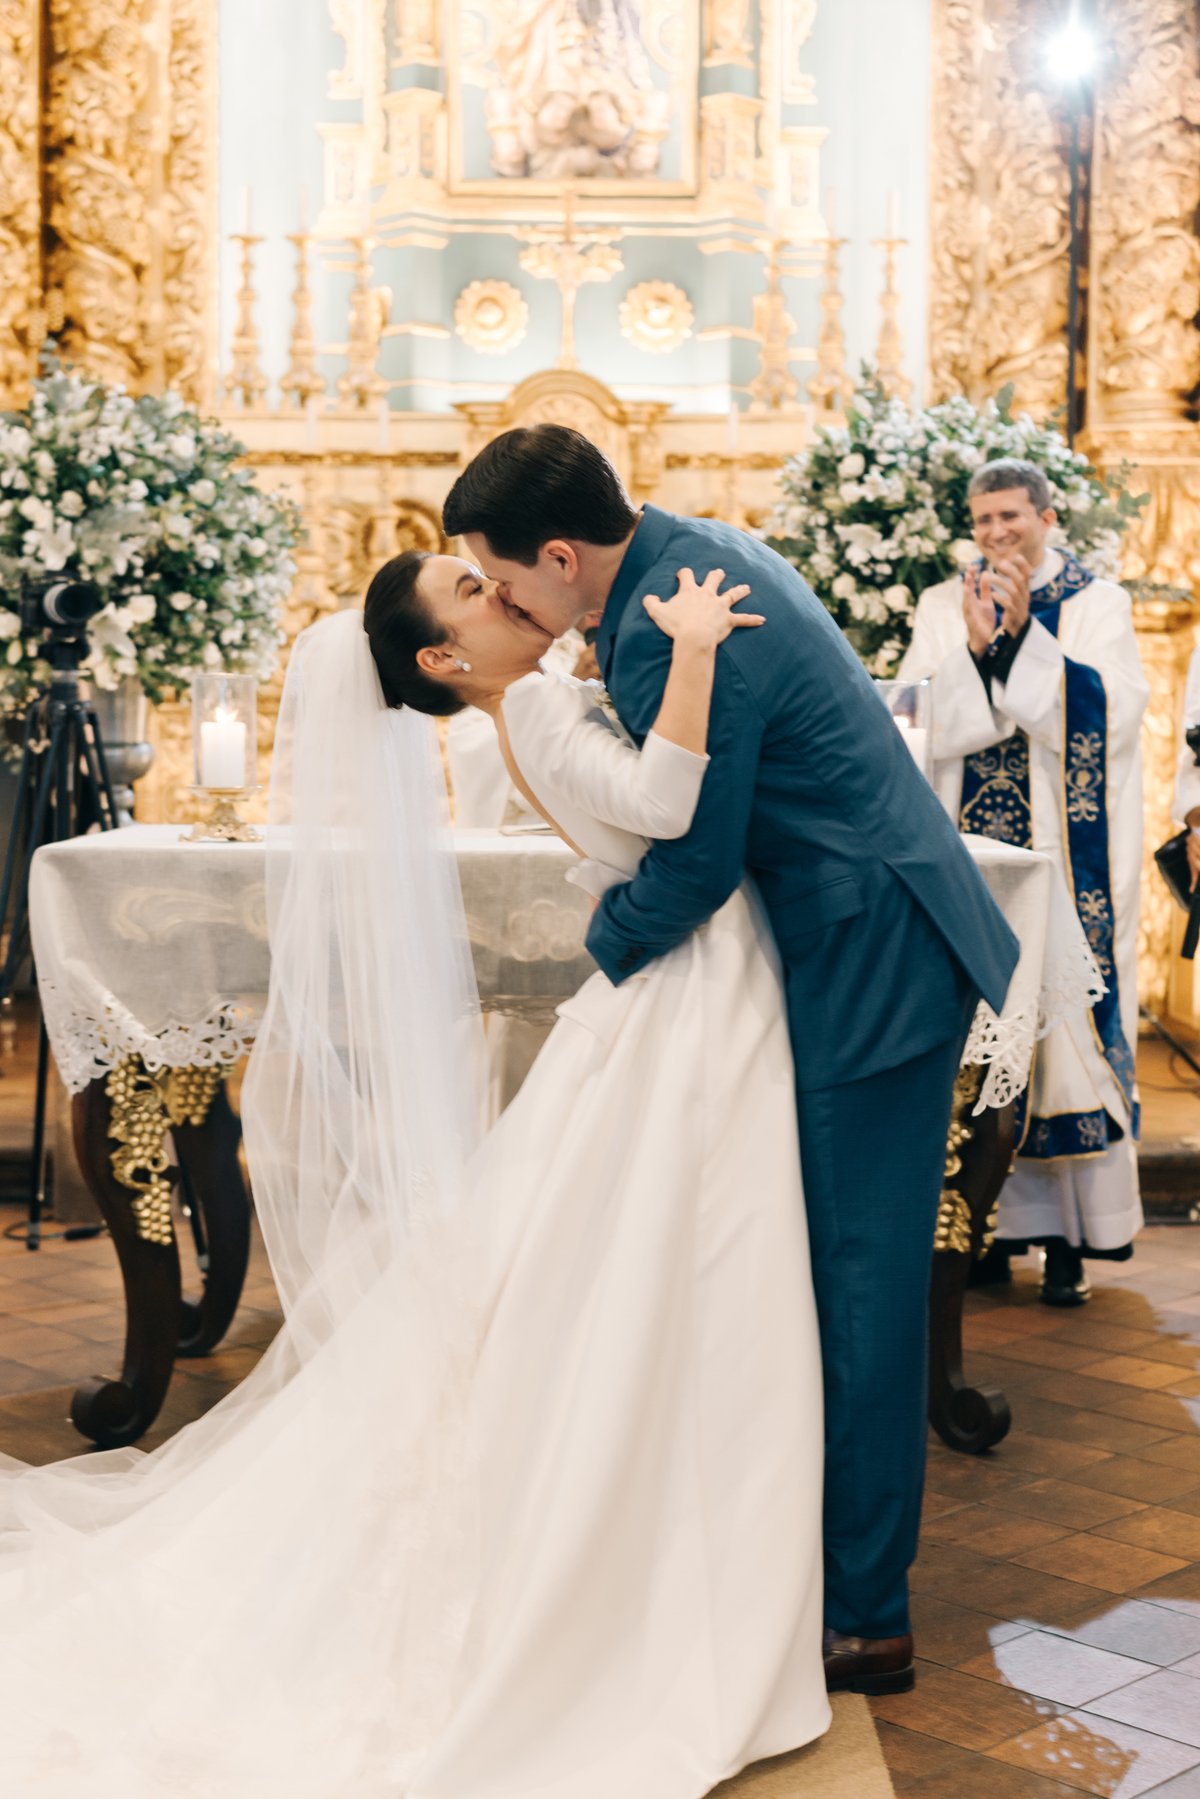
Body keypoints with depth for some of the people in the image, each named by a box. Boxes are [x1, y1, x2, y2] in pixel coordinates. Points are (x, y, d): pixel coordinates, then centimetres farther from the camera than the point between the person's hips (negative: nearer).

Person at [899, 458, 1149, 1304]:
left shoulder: (1098, 602, 5)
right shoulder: (944, 607, 11)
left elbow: (1109, 716, -9)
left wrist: (1021, 636, -15)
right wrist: (973, 647, -15)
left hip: (1066, 858, -2)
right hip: (970, 858, 2)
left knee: (1066, 1026, -5)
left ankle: (1071, 1236, 1)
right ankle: (993, 1225, 8)